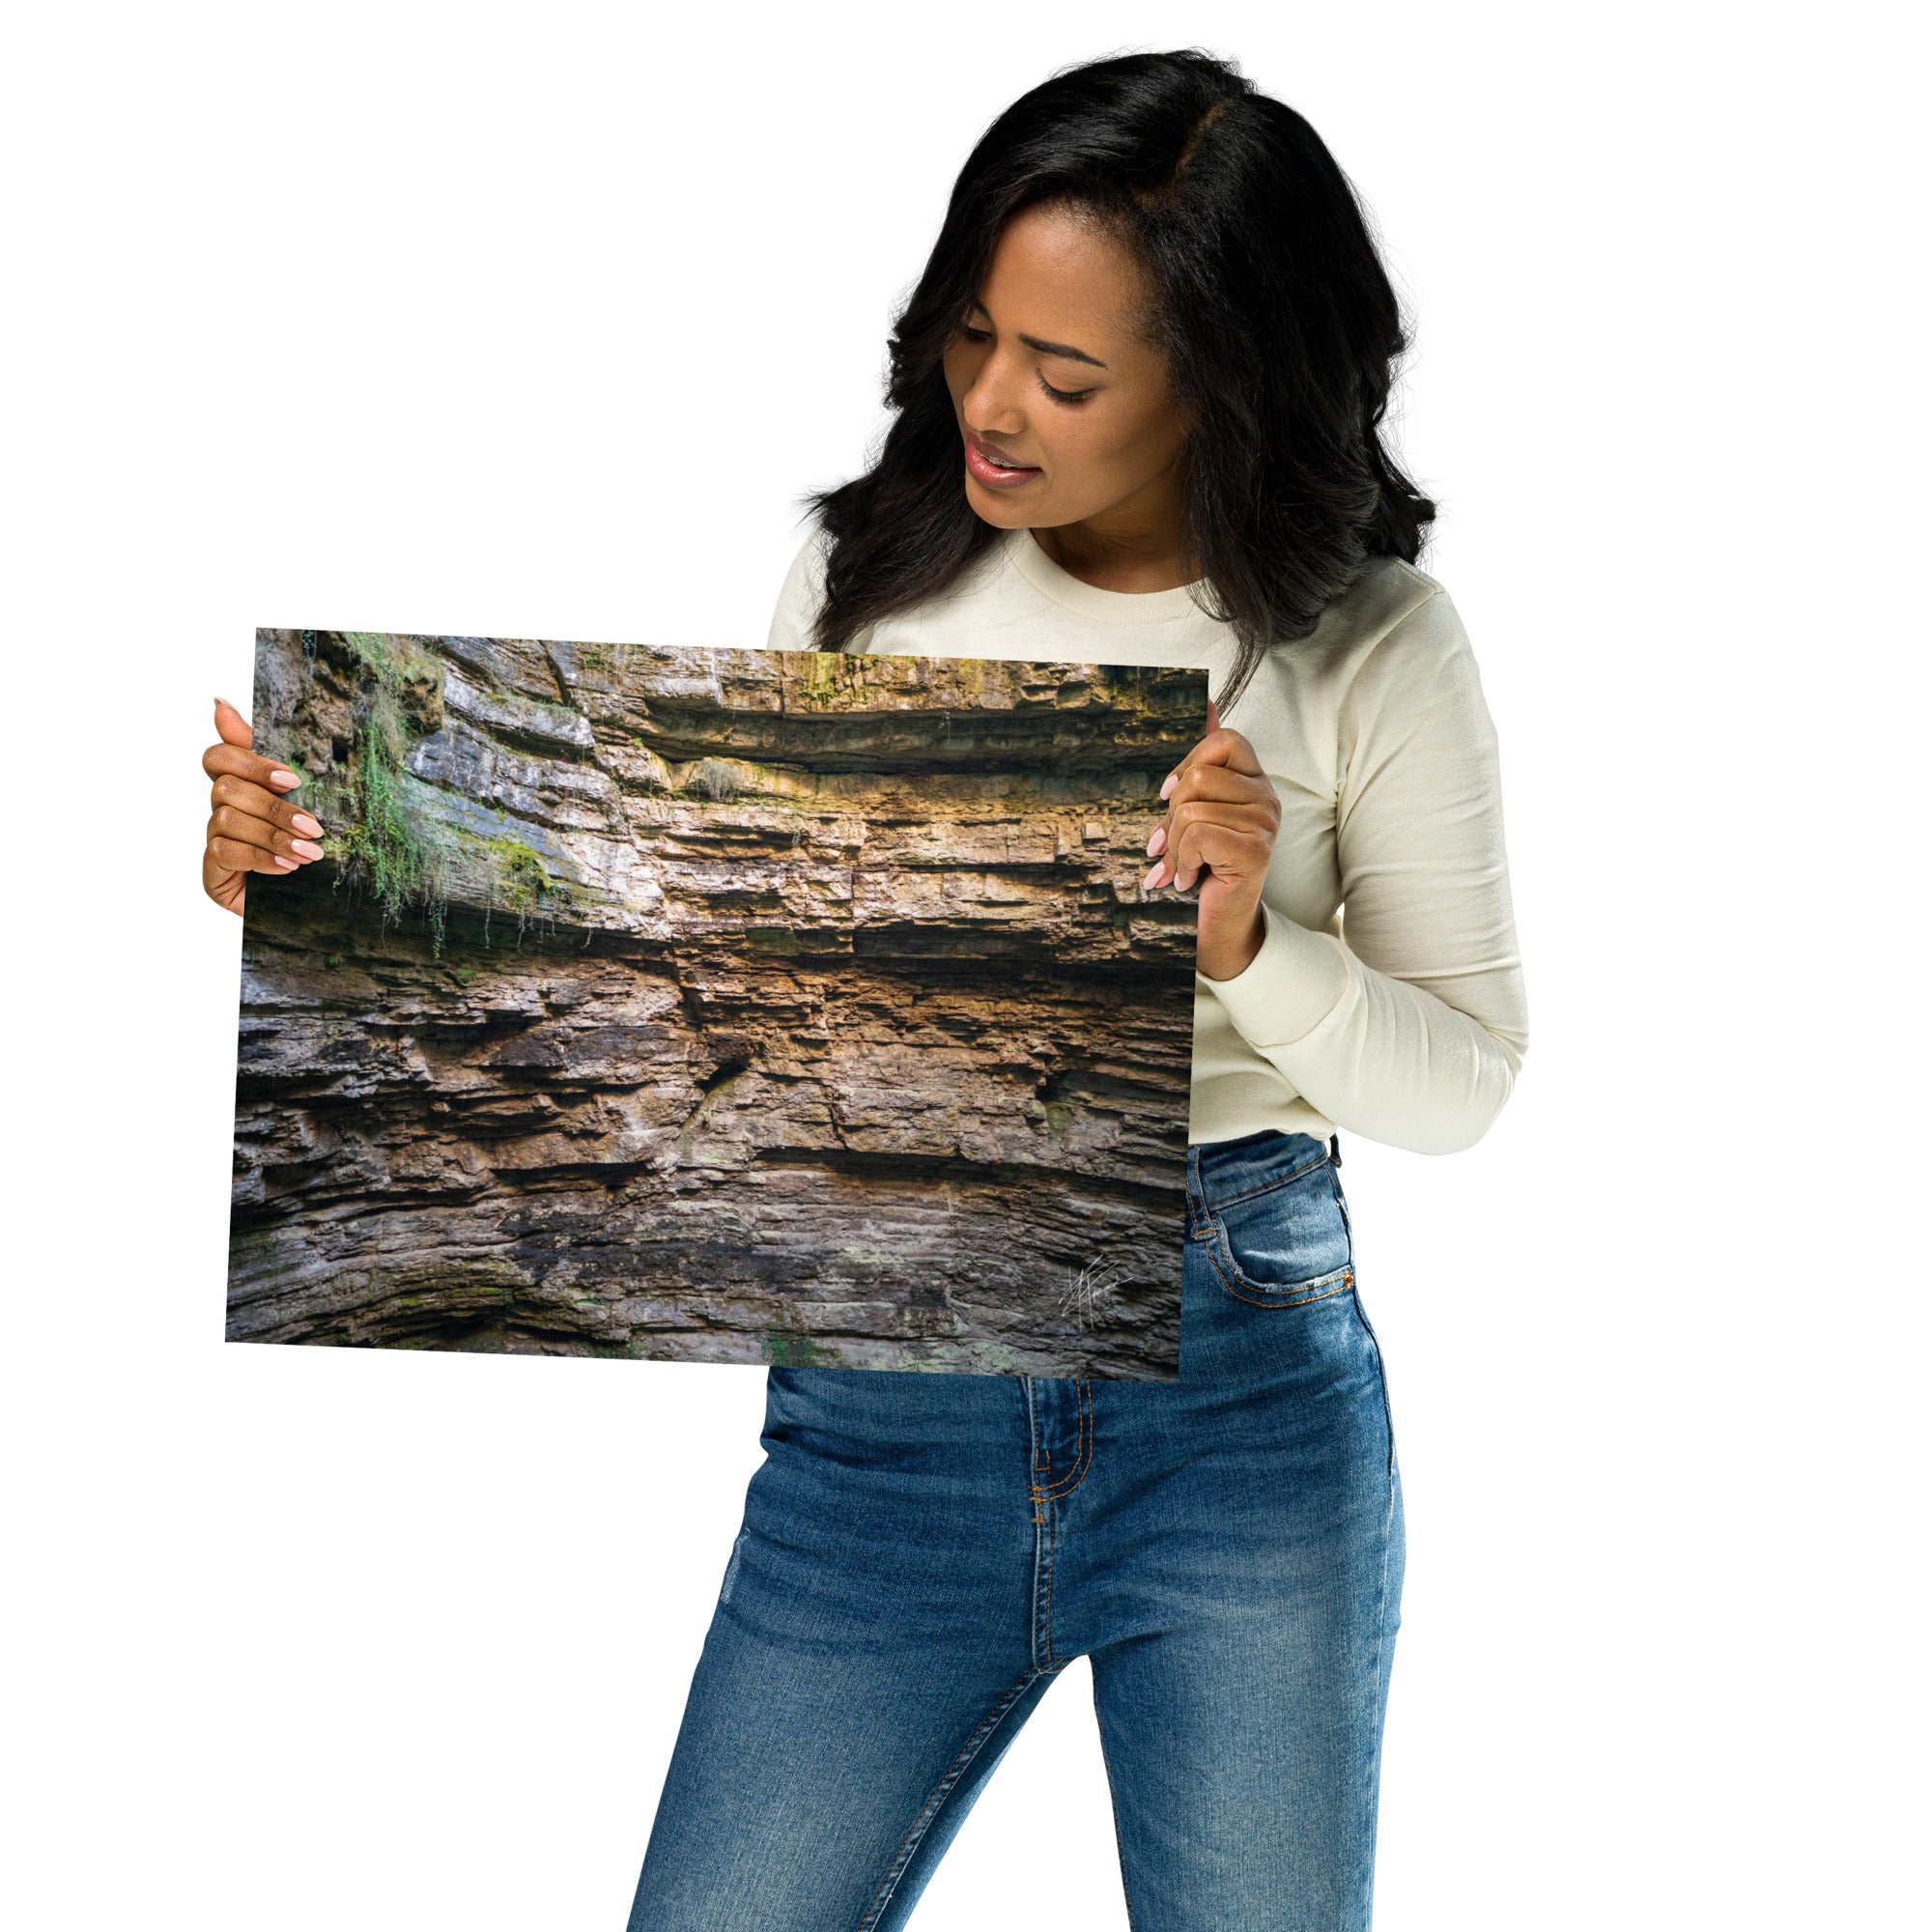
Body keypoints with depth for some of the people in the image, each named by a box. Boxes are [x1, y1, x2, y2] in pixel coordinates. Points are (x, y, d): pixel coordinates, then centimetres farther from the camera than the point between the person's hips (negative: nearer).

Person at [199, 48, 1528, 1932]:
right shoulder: (866, 574, 2)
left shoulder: (1368, 646, -4)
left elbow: (1461, 1081, 0)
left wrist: (1247, 945, -19)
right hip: (885, 1401, 2)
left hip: (1243, 1386, -1)